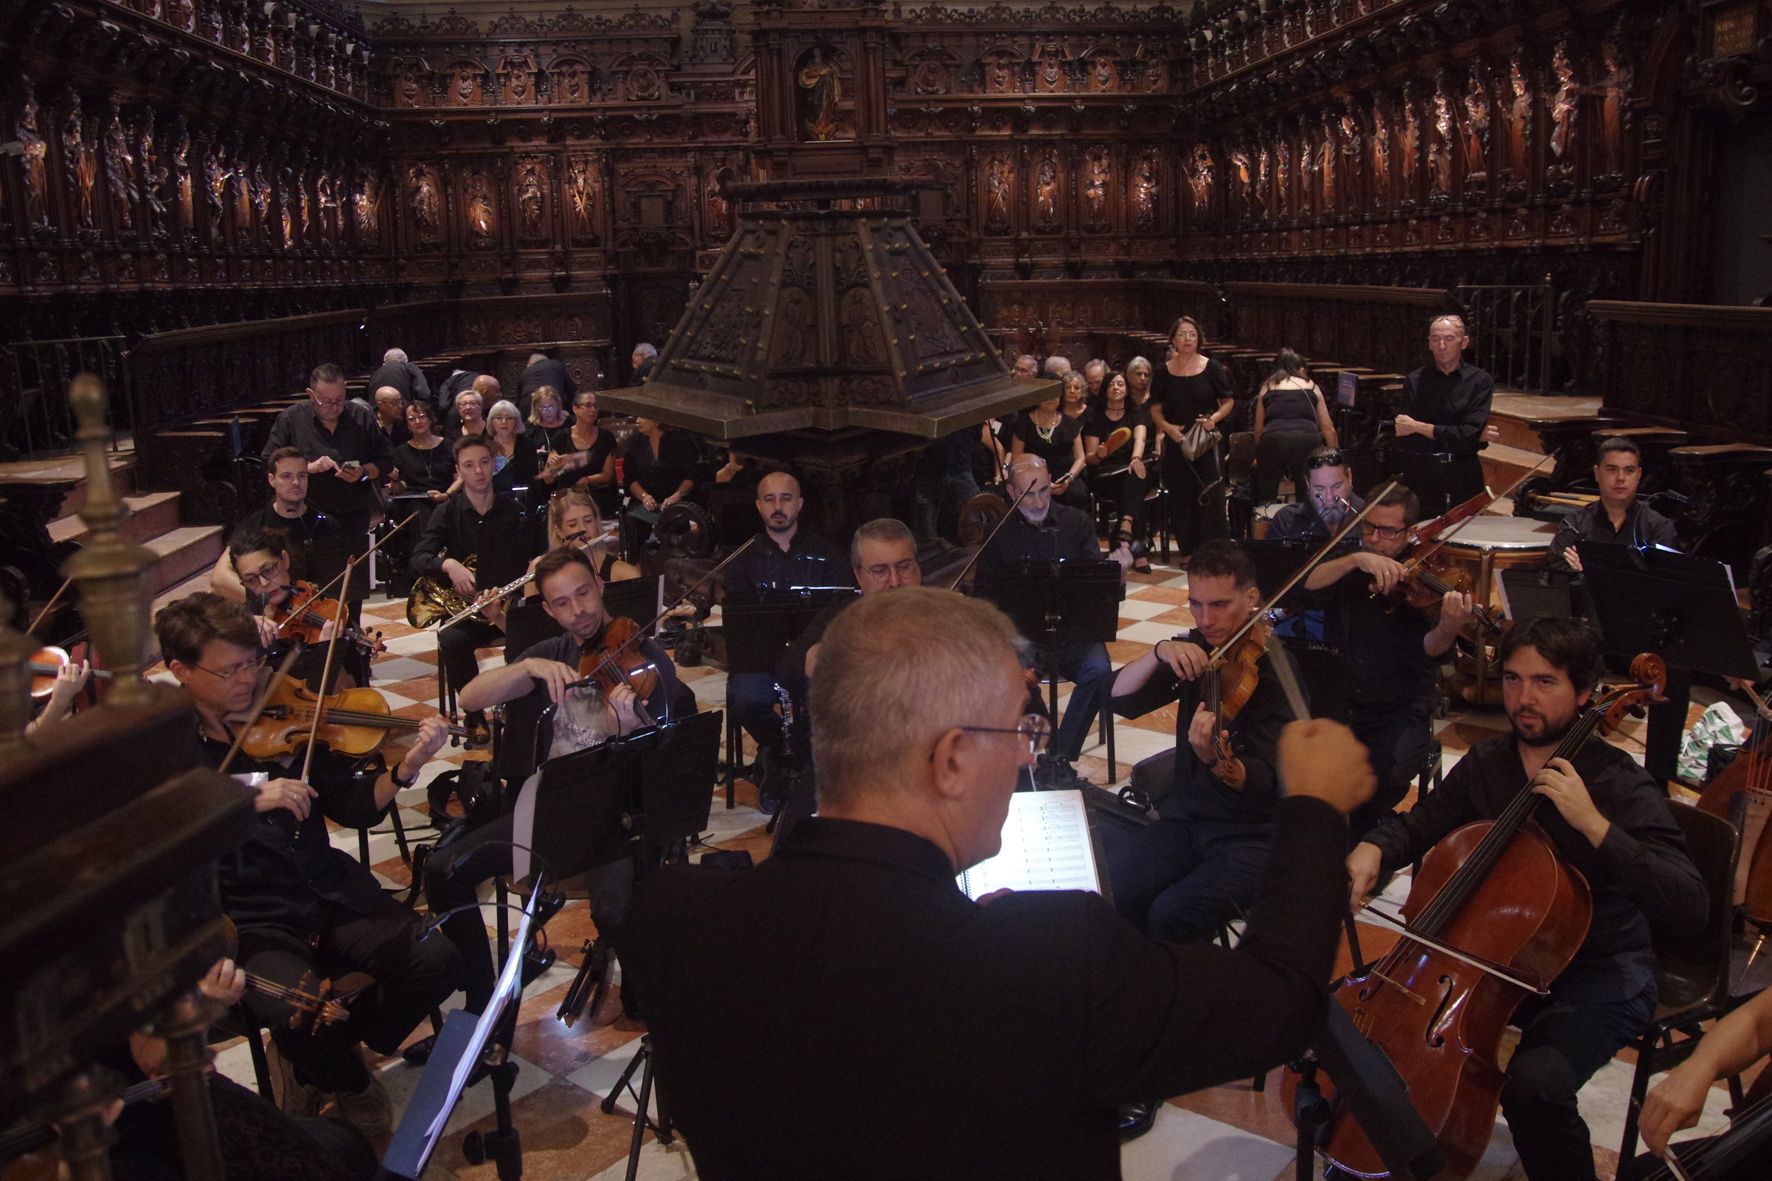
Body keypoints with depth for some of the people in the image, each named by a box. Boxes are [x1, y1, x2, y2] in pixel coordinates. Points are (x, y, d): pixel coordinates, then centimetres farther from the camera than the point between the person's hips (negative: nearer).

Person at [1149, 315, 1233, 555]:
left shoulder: (1211, 368, 2)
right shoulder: (1163, 373, 5)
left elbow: (1228, 402, 6)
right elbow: (1155, 410, 9)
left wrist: (1215, 418, -13)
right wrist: (1167, 427, -10)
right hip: (1176, 443, 2)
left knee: (1211, 498, -5)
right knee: (1181, 499, 3)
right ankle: (1188, 551, 12)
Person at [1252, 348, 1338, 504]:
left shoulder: (1267, 387, 25)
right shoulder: (1311, 387, 25)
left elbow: (1258, 429, 22)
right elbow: (1328, 428, 21)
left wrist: (1258, 456, 35)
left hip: (1272, 440, 0)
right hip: (1308, 440, 0)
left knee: (1265, 501, 11)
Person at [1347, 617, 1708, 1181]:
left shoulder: (1621, 786, -17)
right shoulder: (1486, 763, 0)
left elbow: (1689, 908, -27)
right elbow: (1419, 826, 15)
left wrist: (1593, 825, -34)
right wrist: (1373, 851, -8)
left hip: (1599, 974, -5)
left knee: (1534, 1085, -33)